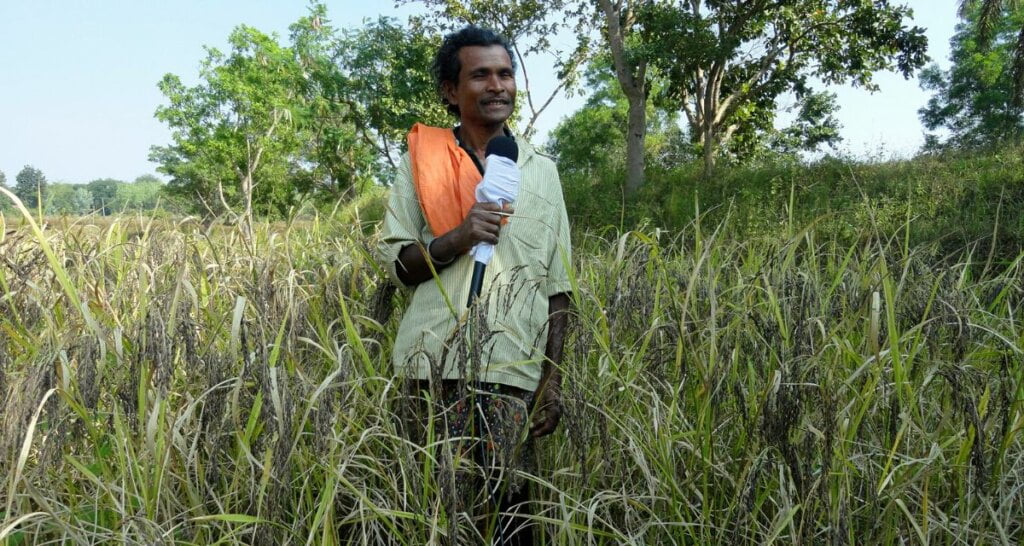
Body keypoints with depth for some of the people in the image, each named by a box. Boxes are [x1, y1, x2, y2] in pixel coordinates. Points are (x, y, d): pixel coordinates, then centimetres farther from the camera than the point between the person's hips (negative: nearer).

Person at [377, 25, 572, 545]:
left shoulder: (542, 171, 10)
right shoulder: (420, 162, 6)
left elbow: (557, 287, 9)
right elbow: (397, 264, 4)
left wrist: (554, 378, 2)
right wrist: (459, 237, -14)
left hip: (515, 366, 1)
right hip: (439, 364, 0)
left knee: (508, 504, -1)